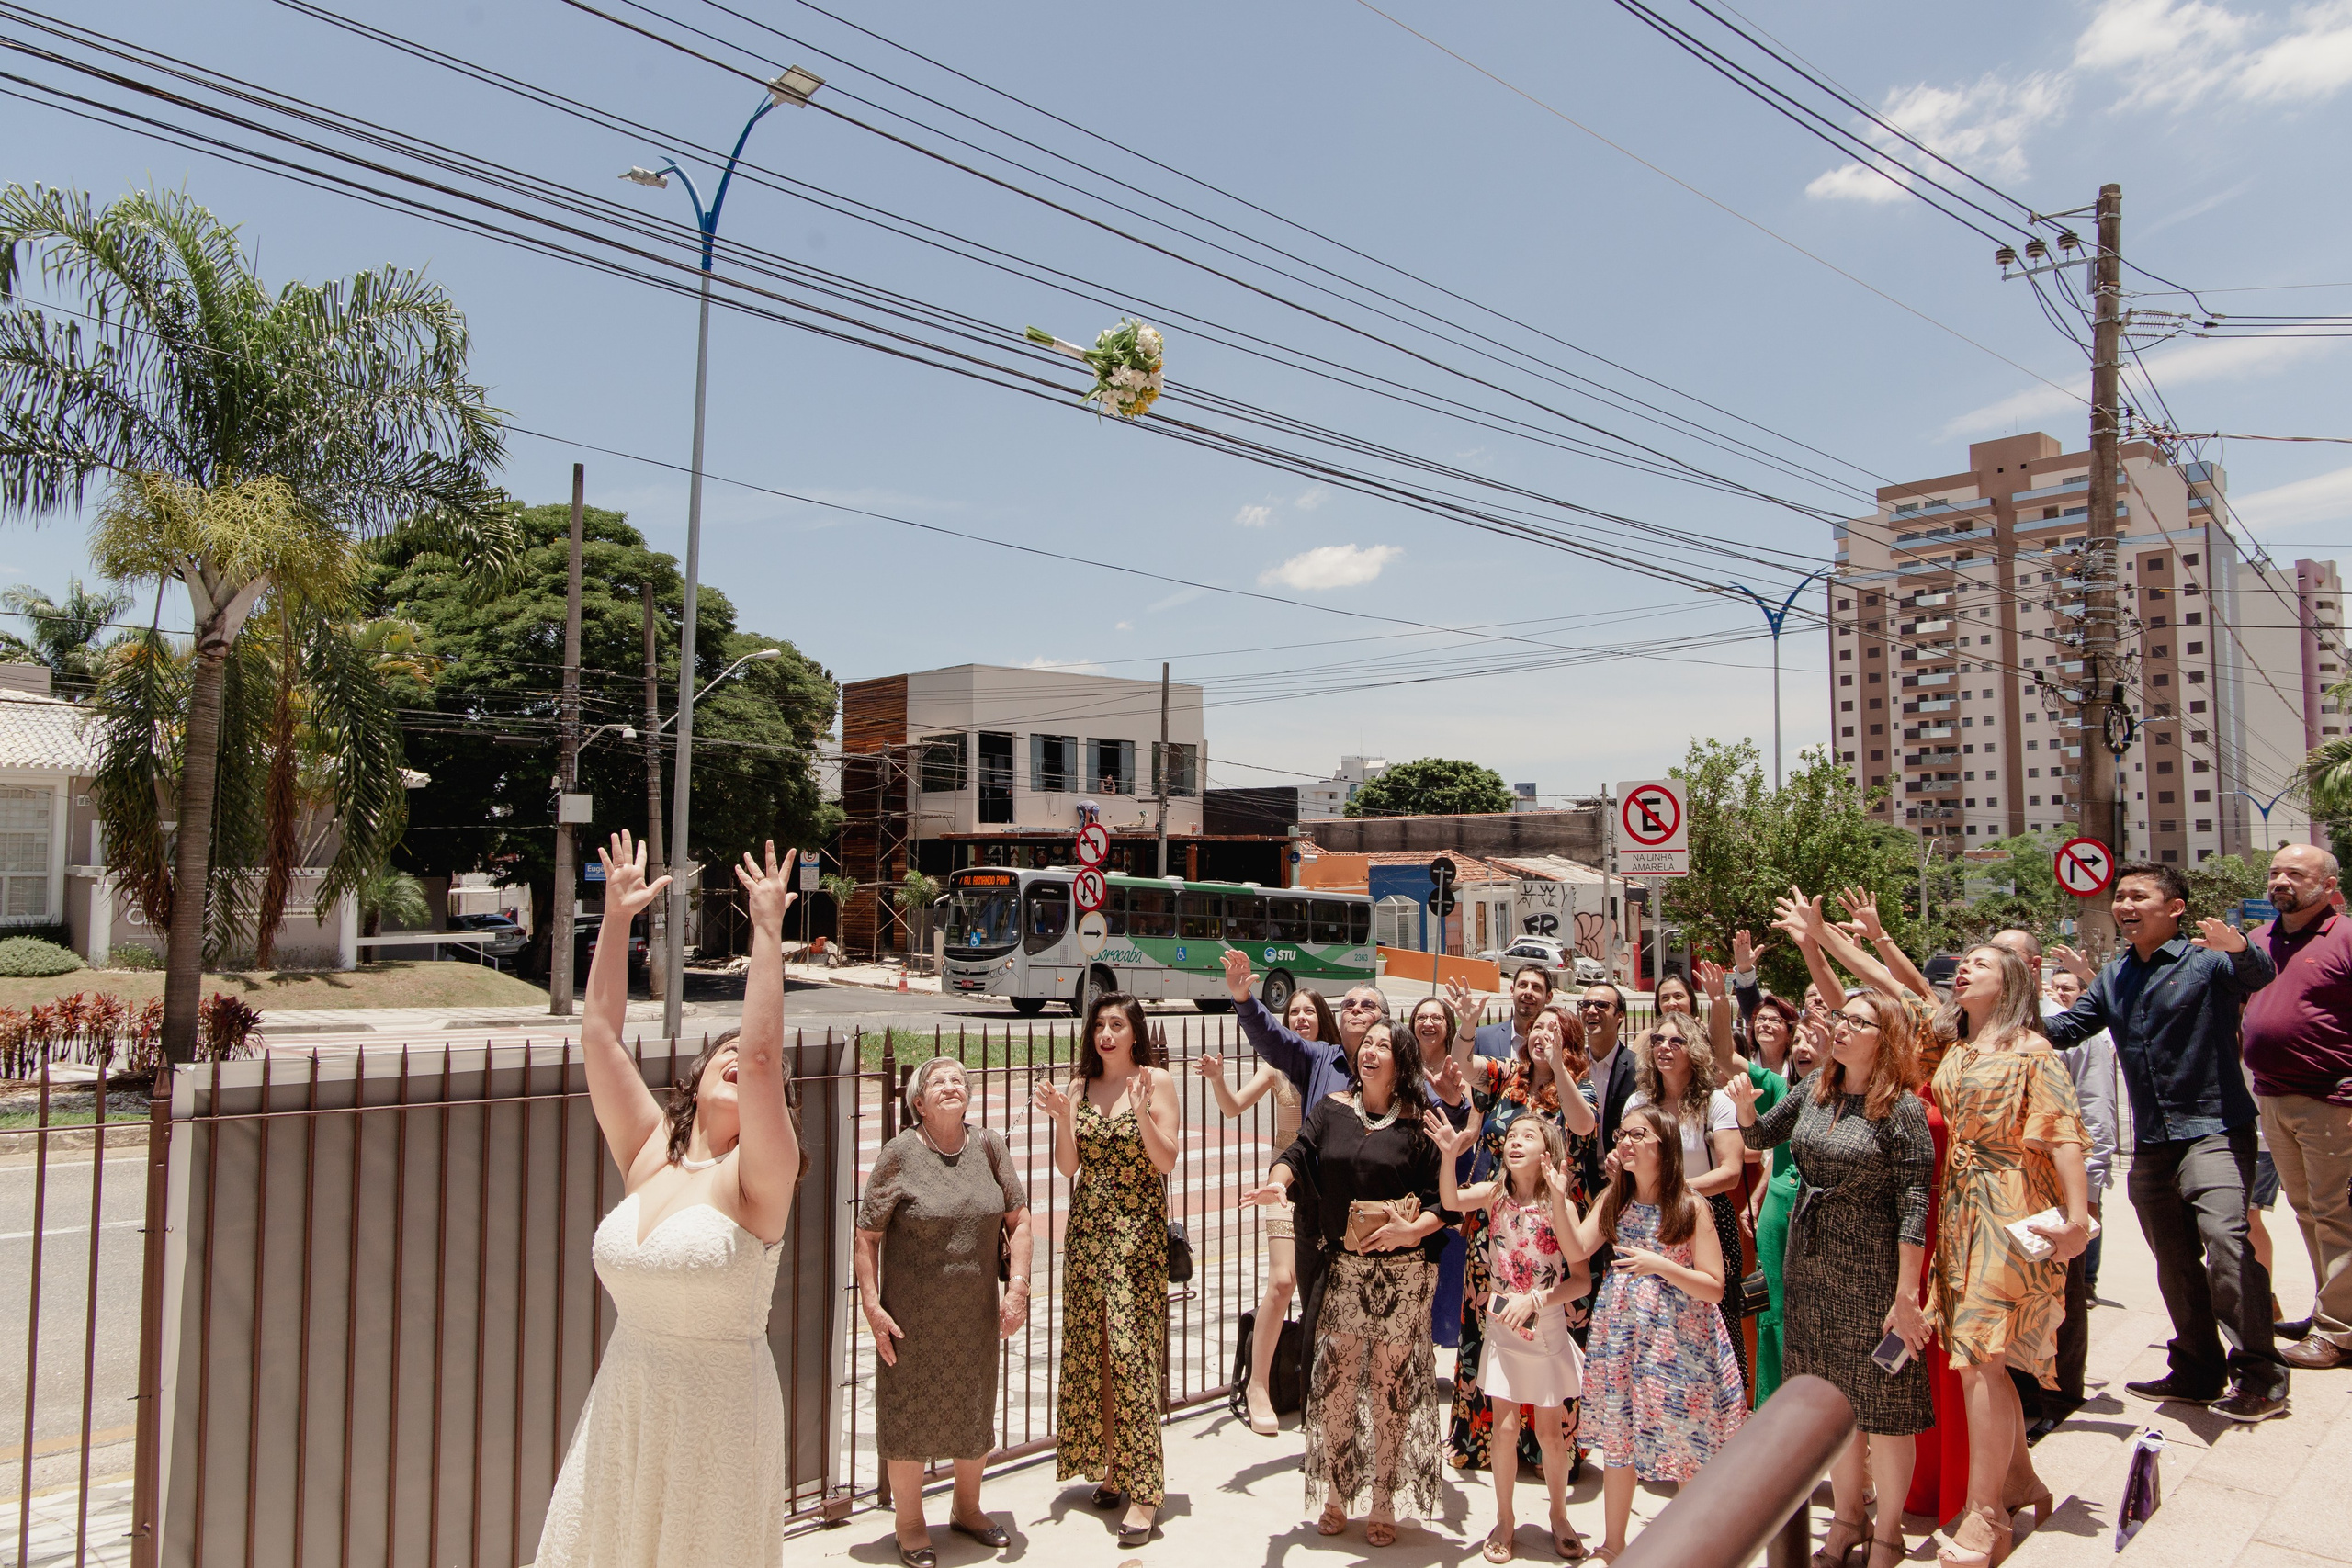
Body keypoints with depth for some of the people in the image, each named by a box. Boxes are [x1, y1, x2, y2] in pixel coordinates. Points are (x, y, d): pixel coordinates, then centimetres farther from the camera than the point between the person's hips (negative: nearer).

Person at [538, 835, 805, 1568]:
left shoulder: (754, 1178, -12)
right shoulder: (647, 1156, 0)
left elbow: (763, 1054, -28)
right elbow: (599, 1032, -1)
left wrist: (768, 929, -27)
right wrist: (617, 918, -5)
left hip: (718, 1419, -4)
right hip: (622, 1407, 4)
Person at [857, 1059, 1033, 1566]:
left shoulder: (989, 1146, -2)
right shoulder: (900, 1154, -11)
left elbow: (1018, 1219, 2)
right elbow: (867, 1235, -8)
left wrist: (1017, 1287, -5)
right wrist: (872, 1306, -13)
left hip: (976, 1312, 4)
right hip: (914, 1317, -3)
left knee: (976, 1410, 17)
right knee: (910, 1412, 8)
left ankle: (967, 1508, 40)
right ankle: (910, 1524, 29)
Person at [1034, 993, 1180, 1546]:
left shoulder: (1156, 1080, -3)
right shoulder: (1080, 1086, 8)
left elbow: (1167, 1160, -8)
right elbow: (1068, 1166, 5)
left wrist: (1142, 1112, -22)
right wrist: (1062, 1116, -10)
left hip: (1137, 1230, -4)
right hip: (1086, 1228, 5)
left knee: (1131, 1353, -8)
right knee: (1088, 1350, 7)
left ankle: (1144, 1491, -4)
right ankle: (1107, 1467, 21)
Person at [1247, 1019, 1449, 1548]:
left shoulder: (1417, 1126, -5)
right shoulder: (1331, 1109, 3)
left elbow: (1443, 1201, -5)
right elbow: (1299, 1152, -8)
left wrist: (1411, 1229, -22)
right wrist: (1277, 1181, -28)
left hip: (1401, 1272, -2)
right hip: (1342, 1267, 2)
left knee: (1390, 1387, 6)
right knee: (1334, 1384, 6)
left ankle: (1384, 1506, 21)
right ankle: (1335, 1498, 24)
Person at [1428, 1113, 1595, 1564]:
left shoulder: (1561, 1205, -11)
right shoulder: (1495, 1194, -6)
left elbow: (1582, 1279, -12)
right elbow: (1451, 1201, -26)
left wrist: (1535, 1300, -23)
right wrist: (1449, 1155, -41)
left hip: (1547, 1330, -1)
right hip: (1501, 1330, 1)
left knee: (1550, 1433, 8)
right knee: (1505, 1428, 2)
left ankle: (1559, 1517, 31)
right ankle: (1504, 1519, 22)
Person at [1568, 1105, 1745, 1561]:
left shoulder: (1690, 1207, -10)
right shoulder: (1613, 1200, 4)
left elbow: (1714, 1288, -11)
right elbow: (1578, 1249, -6)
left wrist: (1659, 1265, -23)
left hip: (1678, 1340, -4)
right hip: (1621, 1333, 4)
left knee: (1686, 1444, 5)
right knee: (1617, 1439, 13)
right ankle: (1612, 1545, 28)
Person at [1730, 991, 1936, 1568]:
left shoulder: (1901, 1108, -14)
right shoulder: (1815, 1089, 3)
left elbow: (1913, 1205, -16)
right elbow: (1761, 1137, 14)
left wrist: (1906, 1296, -18)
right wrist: (1745, 1106, -9)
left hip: (1873, 1273, -5)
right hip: (1809, 1266, 5)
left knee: (1883, 1402, 6)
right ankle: (1847, 1518, 33)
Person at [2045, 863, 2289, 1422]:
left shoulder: (2206, 960, -7)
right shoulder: (2113, 978, 13)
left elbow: (2262, 977, -27)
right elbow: (2067, 1028, 15)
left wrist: (2241, 950, -49)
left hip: (2213, 1129, -7)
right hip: (2151, 1141, 7)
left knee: (2225, 1236, -22)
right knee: (2174, 1259, 14)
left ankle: (2259, 1377, -10)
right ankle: (2199, 1370, 28)